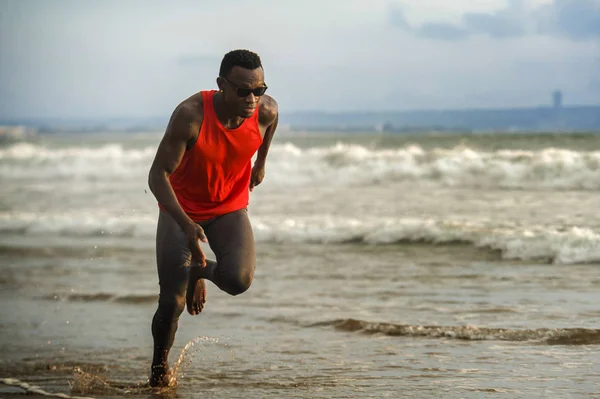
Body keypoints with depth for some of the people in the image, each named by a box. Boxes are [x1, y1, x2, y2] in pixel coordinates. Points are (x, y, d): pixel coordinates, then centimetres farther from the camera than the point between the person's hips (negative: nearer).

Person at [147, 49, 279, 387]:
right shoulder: (190, 115, -32)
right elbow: (158, 175, -29)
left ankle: (200, 271, 14)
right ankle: (160, 364, 24)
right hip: (180, 209, -2)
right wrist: (186, 225, -41)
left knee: (239, 280, -24)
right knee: (172, 302, -8)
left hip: (230, 208, 2)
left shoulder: (267, 110, -20)